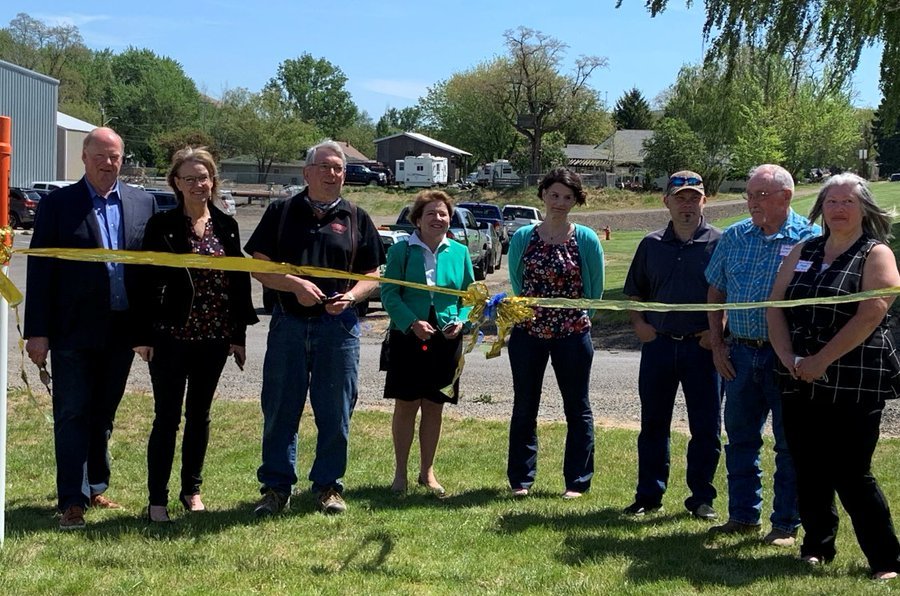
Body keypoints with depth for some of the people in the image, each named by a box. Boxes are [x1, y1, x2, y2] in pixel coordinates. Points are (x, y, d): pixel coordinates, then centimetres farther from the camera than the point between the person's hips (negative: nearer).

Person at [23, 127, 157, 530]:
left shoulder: (143, 205, 6)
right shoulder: (58, 204, -2)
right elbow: (40, 270, -4)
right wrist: (37, 331, -8)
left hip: (122, 330, 3)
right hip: (74, 331, -3)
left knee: (103, 416, 15)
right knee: (72, 416, 1)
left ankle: (94, 488, 28)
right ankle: (71, 501, 6)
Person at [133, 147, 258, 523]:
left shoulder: (226, 226, 6)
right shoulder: (162, 226, -4)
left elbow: (239, 281, 8)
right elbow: (147, 282, -5)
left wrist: (238, 335, 5)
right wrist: (144, 336, -9)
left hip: (214, 338, 4)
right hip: (171, 336, -3)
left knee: (199, 415, 13)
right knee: (167, 418, 0)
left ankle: (192, 490, 26)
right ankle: (157, 499, 7)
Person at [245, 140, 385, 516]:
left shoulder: (356, 219, 9)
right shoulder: (282, 212, 7)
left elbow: (372, 275, 10)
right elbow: (259, 266, 2)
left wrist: (350, 296, -10)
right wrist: (295, 285, -14)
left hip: (338, 326, 1)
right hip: (289, 323, 0)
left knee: (335, 413, 6)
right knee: (280, 410, 5)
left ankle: (328, 486, 19)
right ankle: (276, 486, 16)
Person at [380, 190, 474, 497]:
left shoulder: (460, 252, 6)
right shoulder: (401, 250, -4)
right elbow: (389, 294, -6)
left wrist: (461, 320, -7)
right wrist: (412, 323, -19)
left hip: (446, 339, 3)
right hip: (408, 338, -3)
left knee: (434, 406, 10)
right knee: (406, 405, 2)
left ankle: (427, 471, 23)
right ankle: (400, 472, 14)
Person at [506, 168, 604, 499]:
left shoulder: (586, 239, -5)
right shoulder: (523, 237, -1)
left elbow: (595, 289, 4)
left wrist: (576, 318, 10)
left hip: (573, 333, -1)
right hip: (527, 332, 2)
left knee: (578, 409, 7)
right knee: (524, 407, 9)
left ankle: (577, 481, 16)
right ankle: (520, 479, 20)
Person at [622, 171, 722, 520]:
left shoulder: (719, 243, -1)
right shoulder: (651, 245, 9)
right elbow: (634, 294, 17)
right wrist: (639, 323, 1)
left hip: (702, 347, -3)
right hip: (658, 344, 3)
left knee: (706, 428, 3)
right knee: (653, 424, 10)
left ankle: (701, 497, 16)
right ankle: (649, 495, 21)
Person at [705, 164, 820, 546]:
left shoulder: (809, 238, -7)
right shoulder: (733, 237, 6)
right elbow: (715, 292, 14)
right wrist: (717, 344, 7)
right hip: (740, 353, 5)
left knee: (790, 443, 4)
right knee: (740, 438, 12)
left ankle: (786, 524, 15)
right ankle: (743, 516, 24)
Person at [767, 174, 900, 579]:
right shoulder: (803, 252, 14)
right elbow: (776, 307, 9)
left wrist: (820, 361, -16)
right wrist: (790, 359, -6)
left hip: (854, 386, -5)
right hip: (800, 384, 5)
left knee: (852, 474, -5)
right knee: (809, 470, 9)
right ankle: (817, 545, 24)